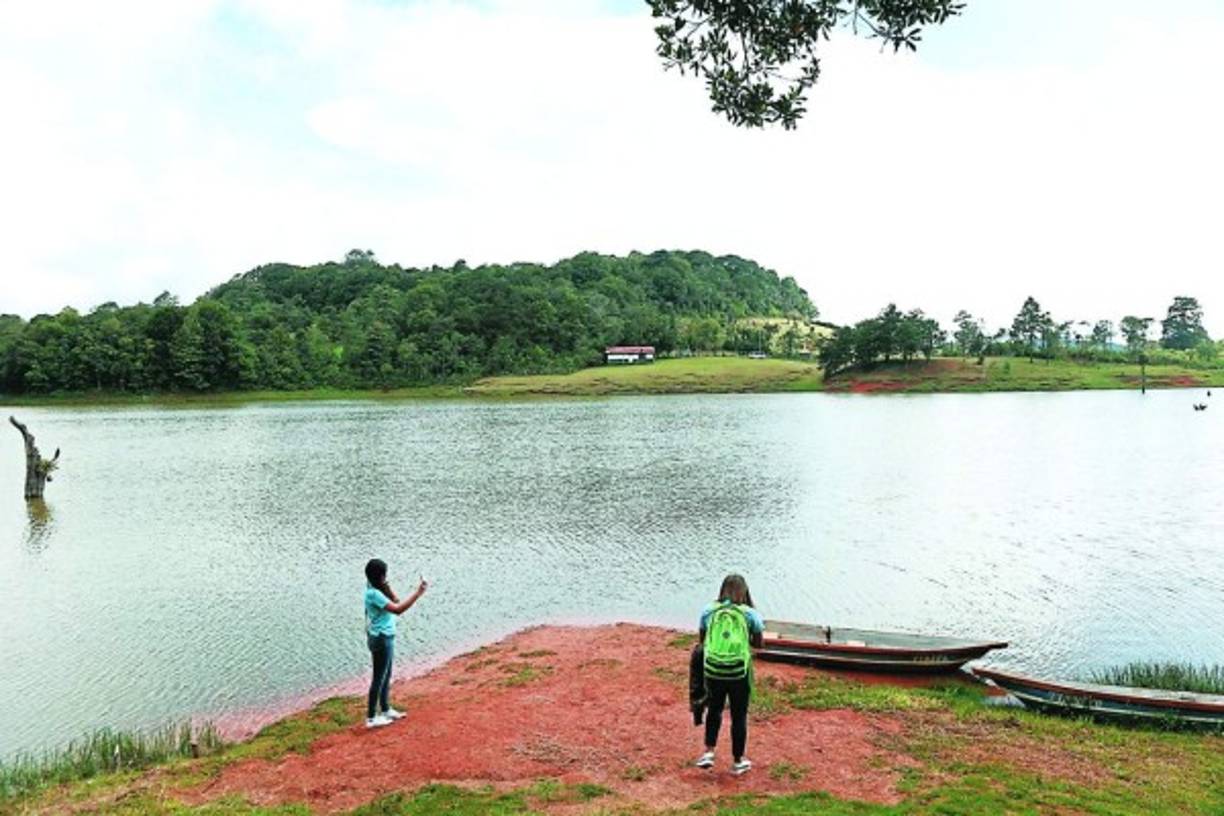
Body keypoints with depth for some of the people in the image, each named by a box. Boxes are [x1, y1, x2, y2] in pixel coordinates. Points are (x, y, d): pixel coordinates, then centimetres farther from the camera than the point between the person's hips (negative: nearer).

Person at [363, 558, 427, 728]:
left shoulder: (377, 589, 4)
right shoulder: (374, 594, -26)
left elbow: (395, 601, 8)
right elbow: (397, 609, -31)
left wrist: (387, 588, -7)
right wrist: (418, 593, -32)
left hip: (385, 637, 10)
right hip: (381, 640, -10)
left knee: (386, 676, 21)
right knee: (379, 678, 2)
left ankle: (386, 710, 35)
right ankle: (371, 717, 14)